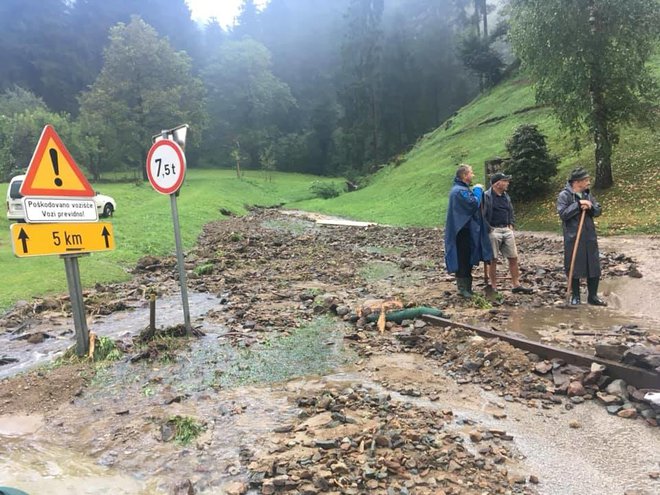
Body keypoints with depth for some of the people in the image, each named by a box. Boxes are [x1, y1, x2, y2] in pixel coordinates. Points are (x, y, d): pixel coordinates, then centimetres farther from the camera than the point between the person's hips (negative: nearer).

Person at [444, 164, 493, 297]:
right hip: (463, 231, -11)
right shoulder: (459, 191, -18)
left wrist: (477, 191, 8)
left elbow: (472, 203, 22)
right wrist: (478, 190, -10)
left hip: (467, 230, 11)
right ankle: (463, 287, 3)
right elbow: (474, 204, -23)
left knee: (468, 259, 15)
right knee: (462, 259, -4)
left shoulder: (463, 189, 16)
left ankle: (466, 286, 23)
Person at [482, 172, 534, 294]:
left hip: (507, 230, 7)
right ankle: (493, 286, 12)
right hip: (493, 231, -7)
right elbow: (482, 215, -13)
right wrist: (488, 229, -15)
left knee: (513, 258, 7)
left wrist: (511, 224, 13)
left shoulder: (506, 196, 13)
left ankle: (516, 285, 17)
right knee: (493, 260, 2)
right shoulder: (486, 196, -11)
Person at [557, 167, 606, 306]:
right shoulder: (564, 195, -10)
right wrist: (578, 204, -22)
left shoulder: (587, 194, 10)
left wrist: (589, 207, -11)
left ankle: (593, 296, 20)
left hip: (590, 237, 6)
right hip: (573, 238, -6)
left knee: (594, 266, 8)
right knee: (574, 267, 4)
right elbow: (563, 214, -19)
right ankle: (575, 296, 19)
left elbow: (598, 211, 9)